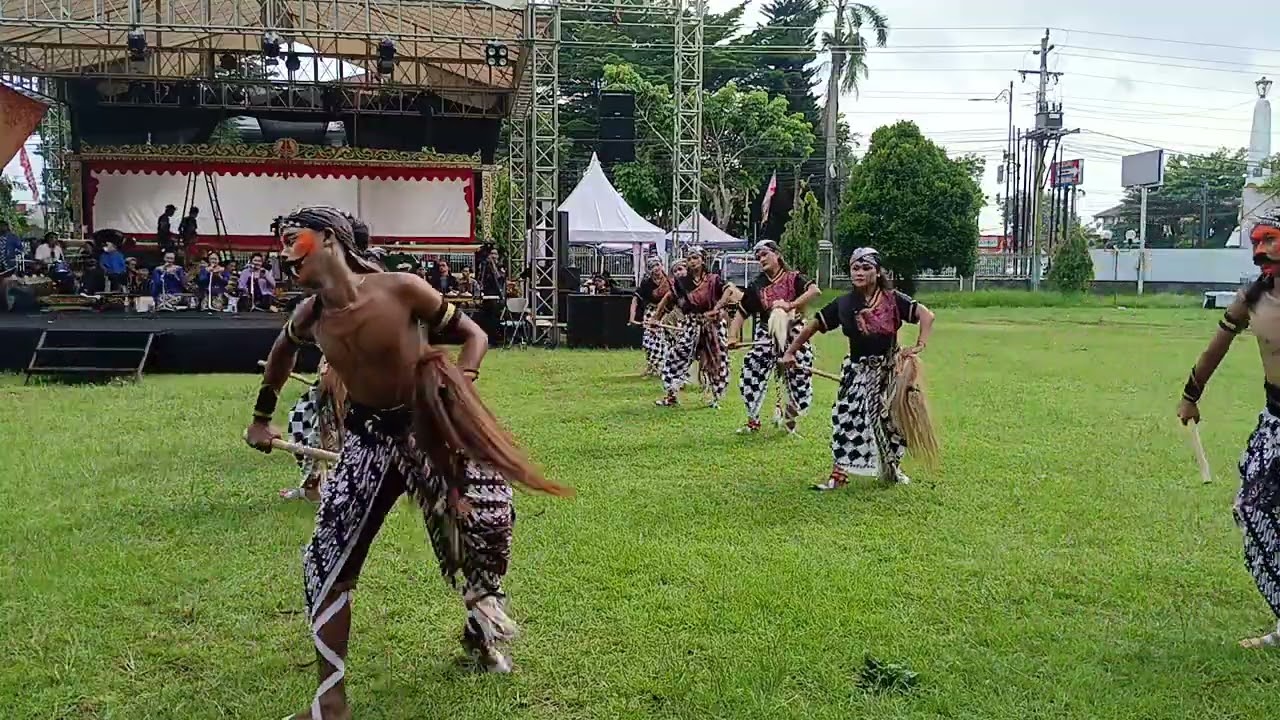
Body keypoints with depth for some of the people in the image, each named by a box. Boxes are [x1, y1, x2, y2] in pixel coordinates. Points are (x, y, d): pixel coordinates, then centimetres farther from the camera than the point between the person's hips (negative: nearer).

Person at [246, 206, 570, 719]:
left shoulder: (400, 289, -18)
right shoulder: (309, 318, -4)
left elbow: (472, 335, -7)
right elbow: (283, 351, 21)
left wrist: (458, 382, -25)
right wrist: (261, 418, 25)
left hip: (432, 425, -3)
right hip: (369, 436, 3)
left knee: (488, 521, -6)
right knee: (327, 560, -5)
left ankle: (481, 630, 29)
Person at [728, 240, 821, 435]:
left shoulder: (793, 278, -3)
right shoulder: (756, 285, 5)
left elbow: (814, 290, -22)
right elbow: (741, 313, 5)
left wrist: (790, 305, -28)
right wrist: (733, 336, -10)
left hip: (794, 335, -2)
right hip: (766, 336, 2)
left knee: (800, 380, 0)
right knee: (752, 373, -9)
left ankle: (788, 415, 30)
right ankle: (753, 420, 12)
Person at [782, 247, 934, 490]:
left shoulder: (893, 299, -11)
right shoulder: (843, 304, -6)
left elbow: (926, 315, -13)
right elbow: (813, 325, 0)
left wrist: (920, 345, -24)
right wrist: (790, 352, -3)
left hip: (890, 369, 0)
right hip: (857, 370, 0)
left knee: (893, 420, 10)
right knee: (846, 418, -9)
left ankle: (891, 468, 33)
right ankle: (839, 474, -3)